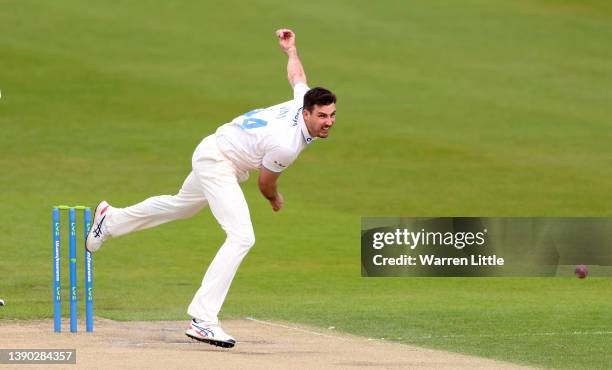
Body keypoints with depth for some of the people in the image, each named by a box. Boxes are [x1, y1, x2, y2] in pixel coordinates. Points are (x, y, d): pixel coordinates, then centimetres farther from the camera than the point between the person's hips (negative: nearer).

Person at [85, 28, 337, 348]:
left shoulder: (304, 99, -13)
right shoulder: (286, 146, -33)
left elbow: (296, 75, 11)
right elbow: (266, 183, -14)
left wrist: (290, 49, 31)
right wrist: (275, 200, 8)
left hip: (216, 158, 10)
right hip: (217, 162, -10)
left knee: (181, 206, 32)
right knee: (242, 236, -23)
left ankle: (111, 219, 55)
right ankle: (202, 319, -28)